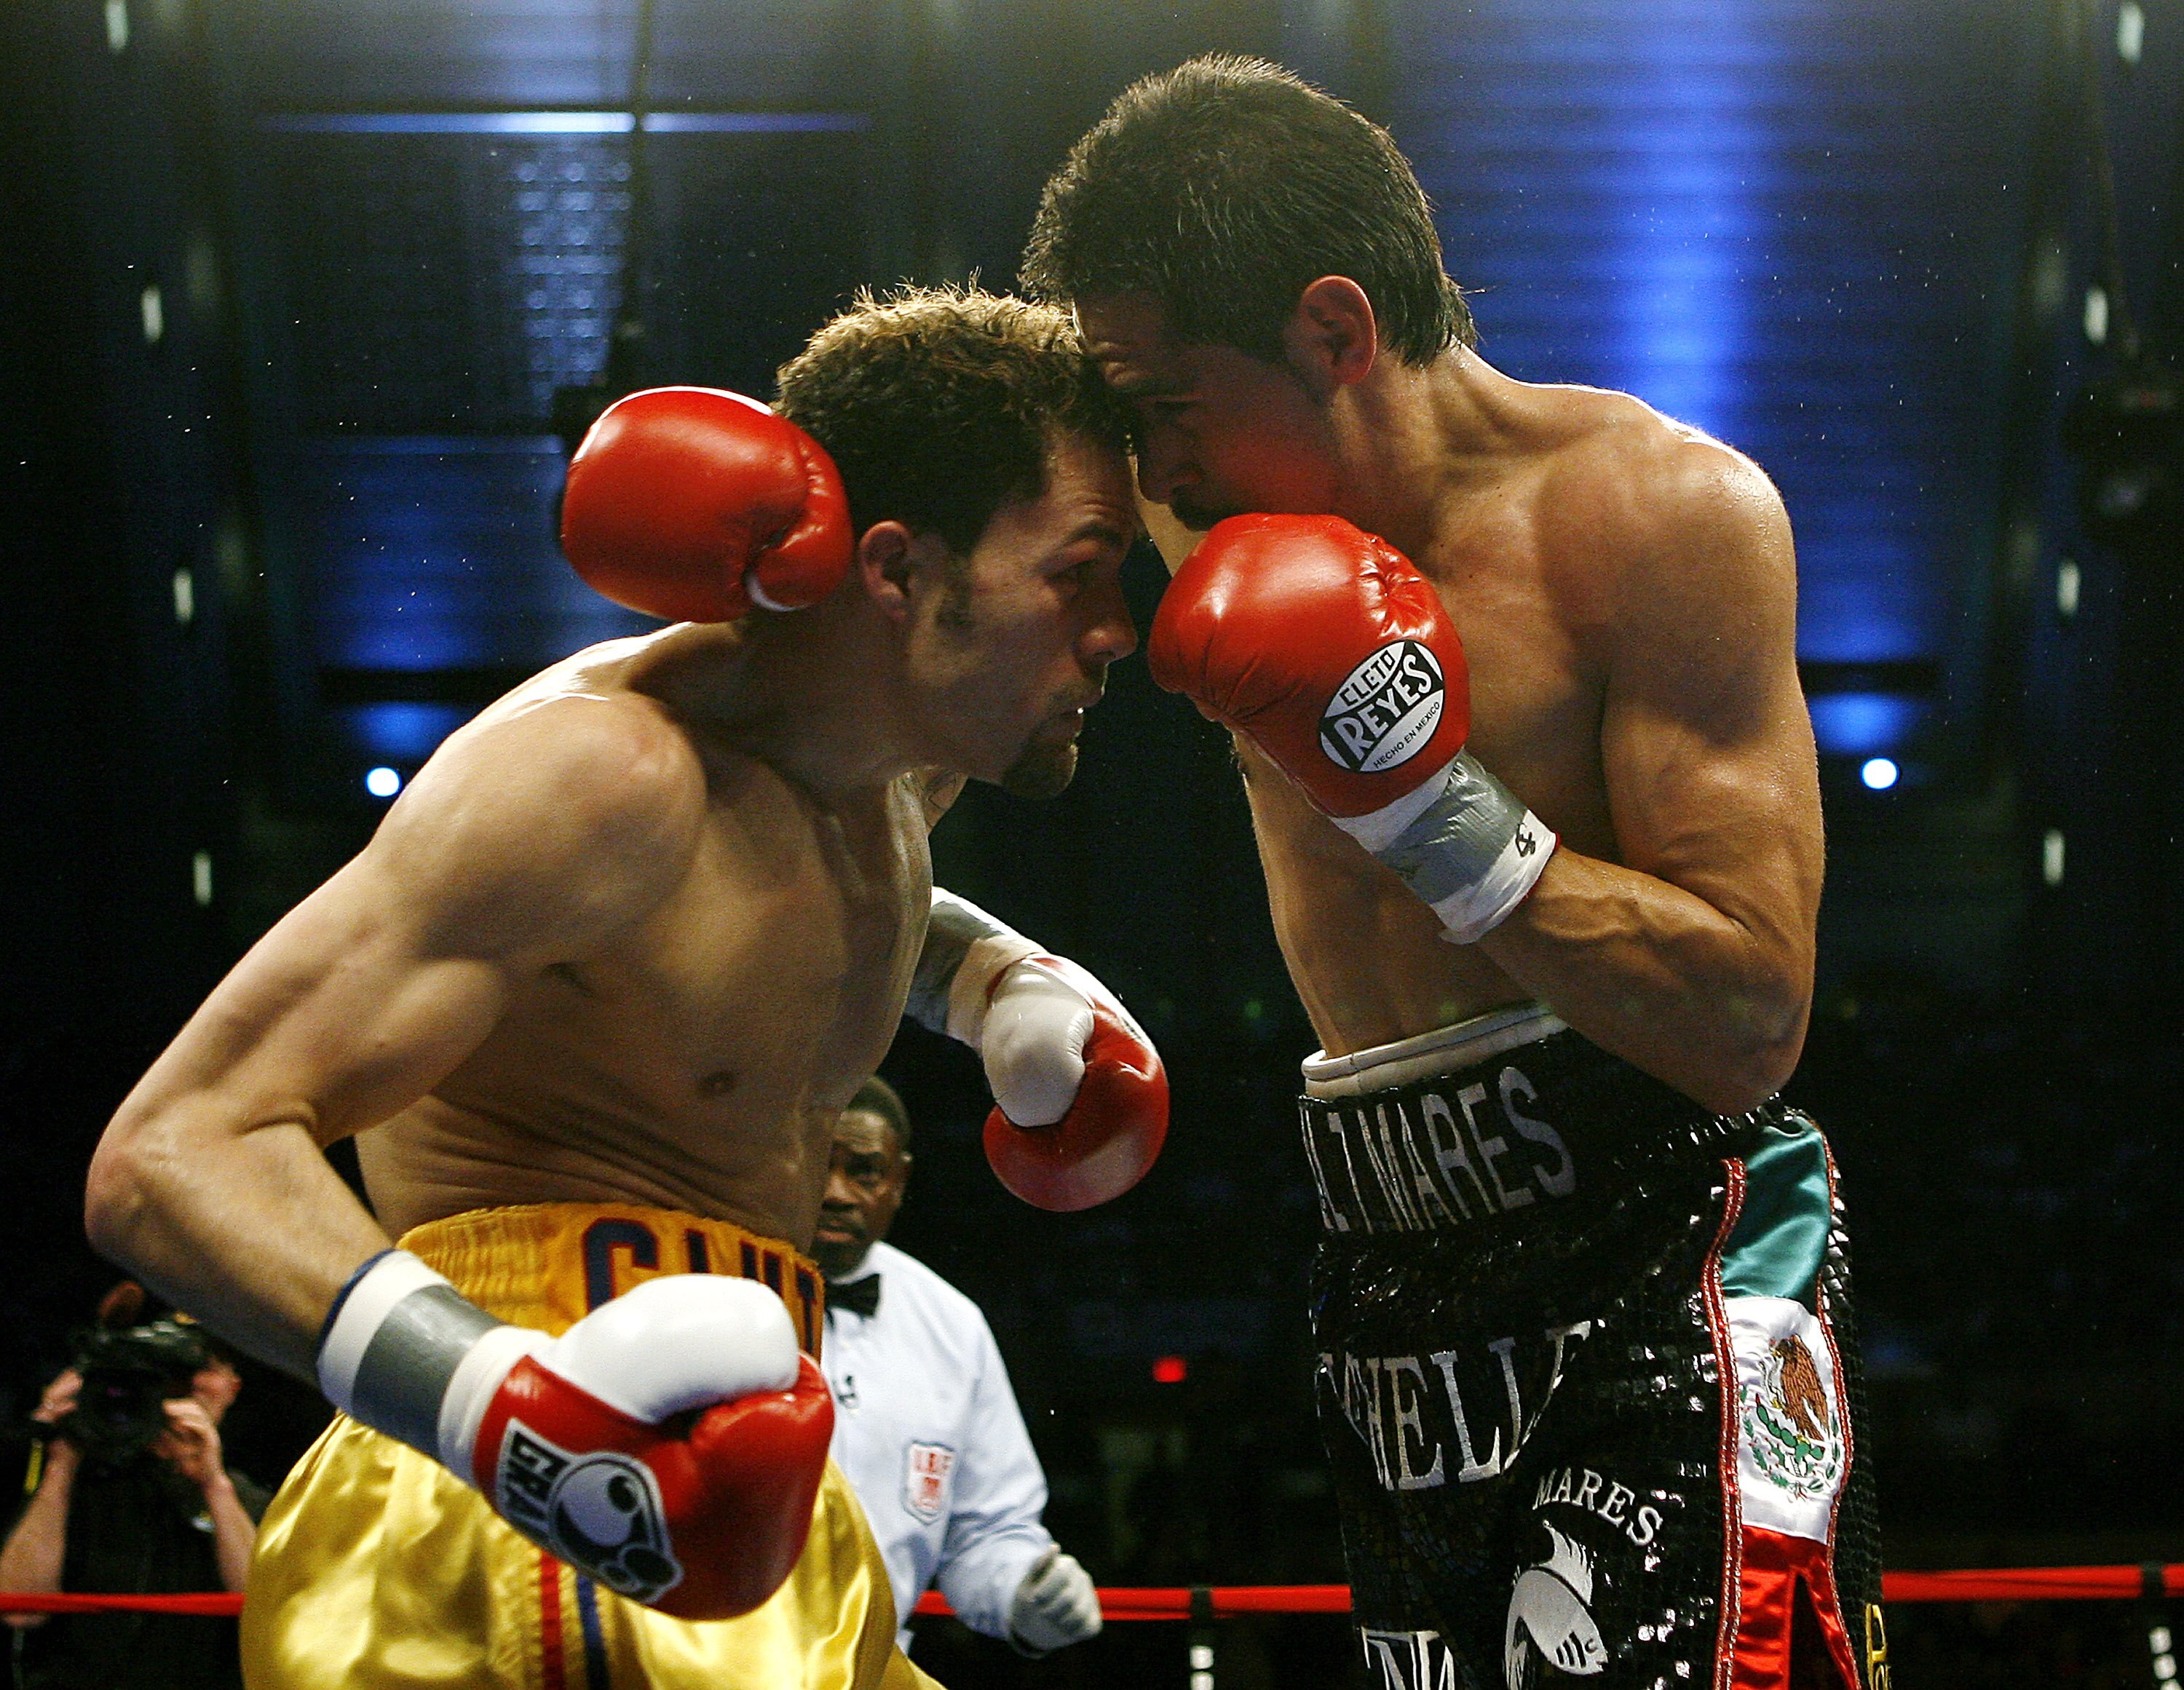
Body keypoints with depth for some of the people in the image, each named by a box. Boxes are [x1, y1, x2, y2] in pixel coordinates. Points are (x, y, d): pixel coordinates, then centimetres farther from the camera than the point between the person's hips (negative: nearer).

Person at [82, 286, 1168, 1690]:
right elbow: (174, 1154, -24)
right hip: (514, 1569, -9)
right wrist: (498, 1402, -39)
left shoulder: (906, 759, 11)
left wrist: (1002, 979, 21)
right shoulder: (604, 768, -18)